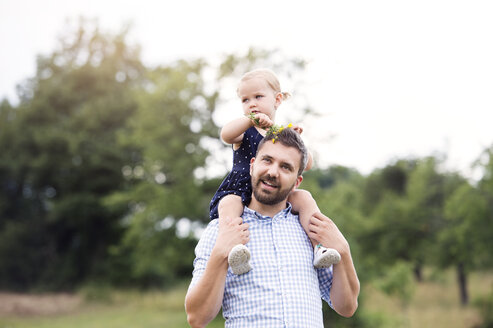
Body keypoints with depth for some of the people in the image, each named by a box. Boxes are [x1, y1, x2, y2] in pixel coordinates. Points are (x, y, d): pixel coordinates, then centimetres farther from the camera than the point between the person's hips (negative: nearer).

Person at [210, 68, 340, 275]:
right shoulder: (244, 133, 8)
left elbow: (306, 165, 7)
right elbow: (225, 135, -18)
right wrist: (251, 119, -29)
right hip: (240, 191, -2)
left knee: (304, 198, -21)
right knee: (229, 203, -34)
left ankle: (318, 249, -26)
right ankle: (233, 248, -55)